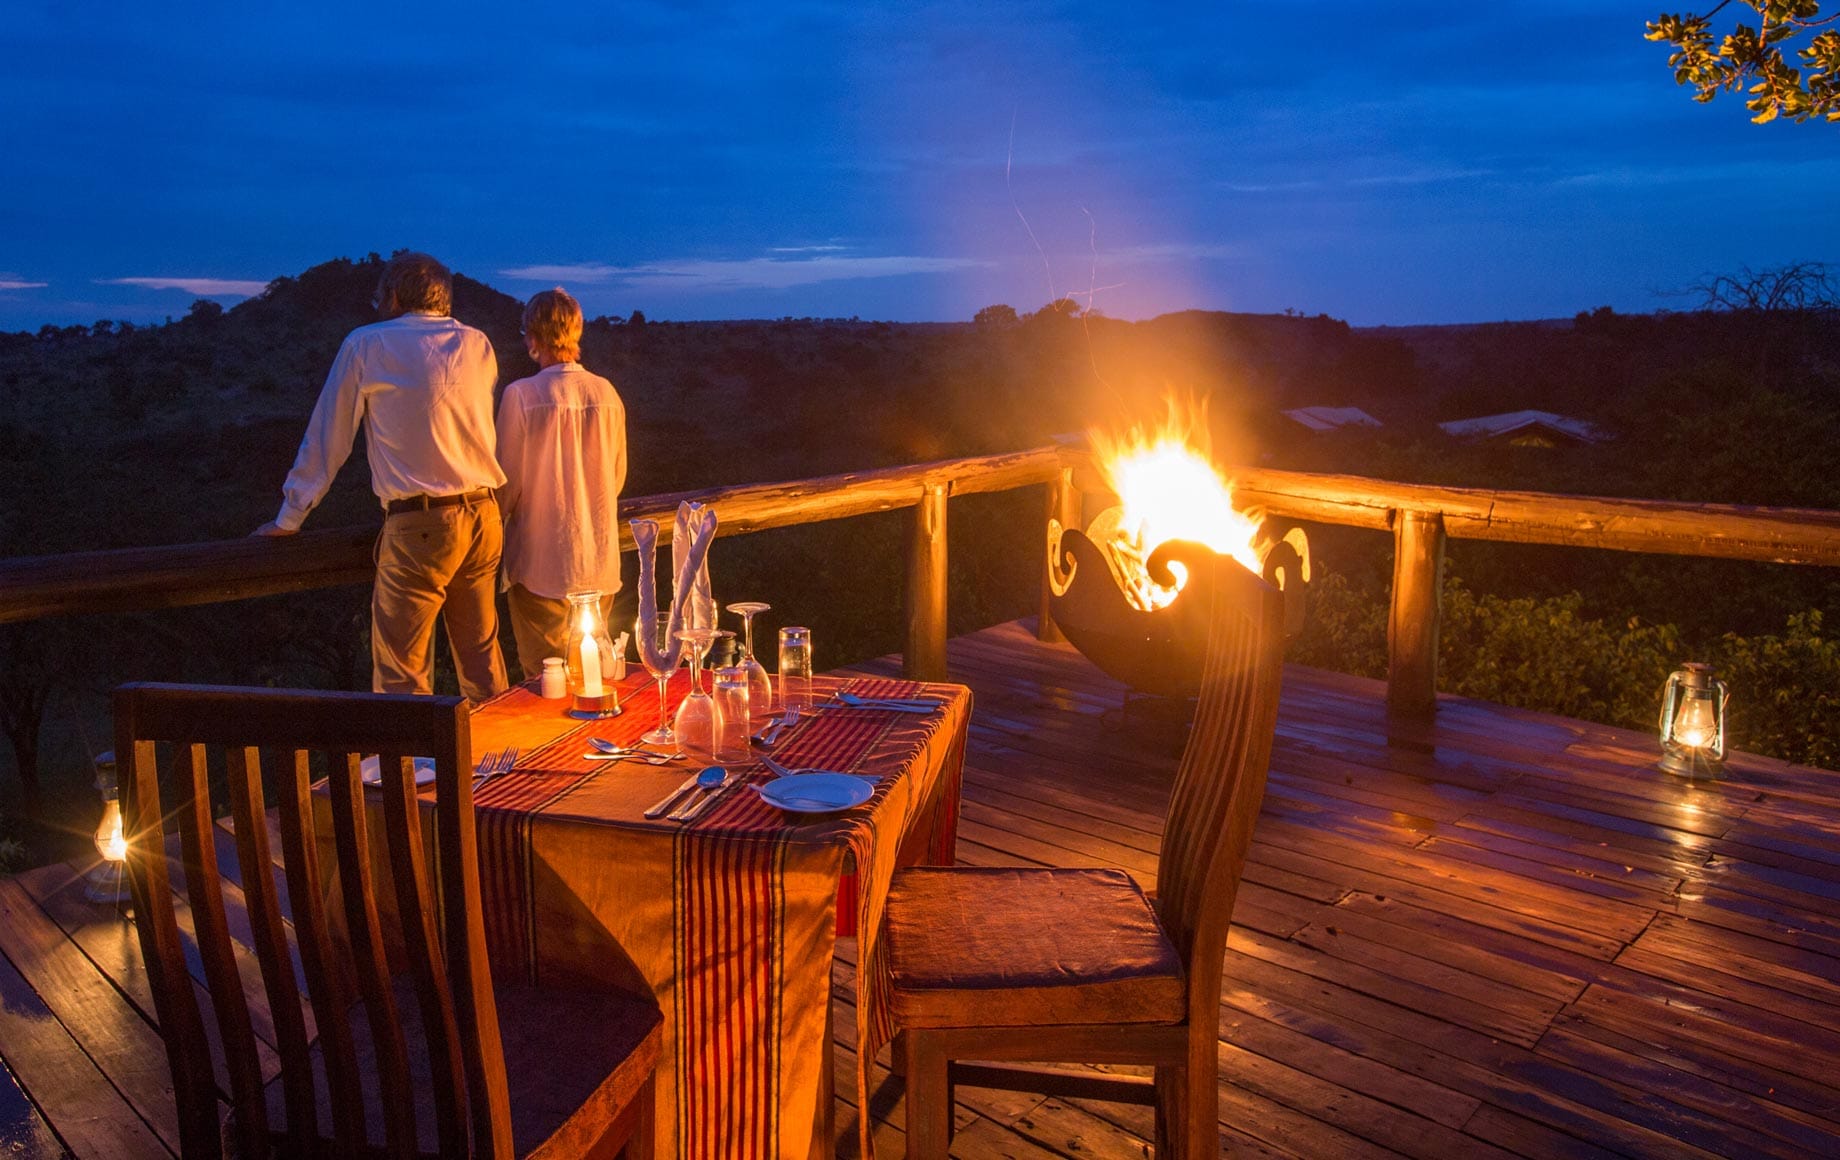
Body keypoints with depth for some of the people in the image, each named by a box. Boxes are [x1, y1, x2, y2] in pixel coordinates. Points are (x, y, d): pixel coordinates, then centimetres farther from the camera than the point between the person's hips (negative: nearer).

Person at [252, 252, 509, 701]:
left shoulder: (367, 345, 1)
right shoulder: (477, 345, 12)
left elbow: (327, 437, 5)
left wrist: (288, 519, 14)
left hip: (417, 526, -5)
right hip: (483, 517, 5)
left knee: (401, 675, 1)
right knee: (483, 658, 14)